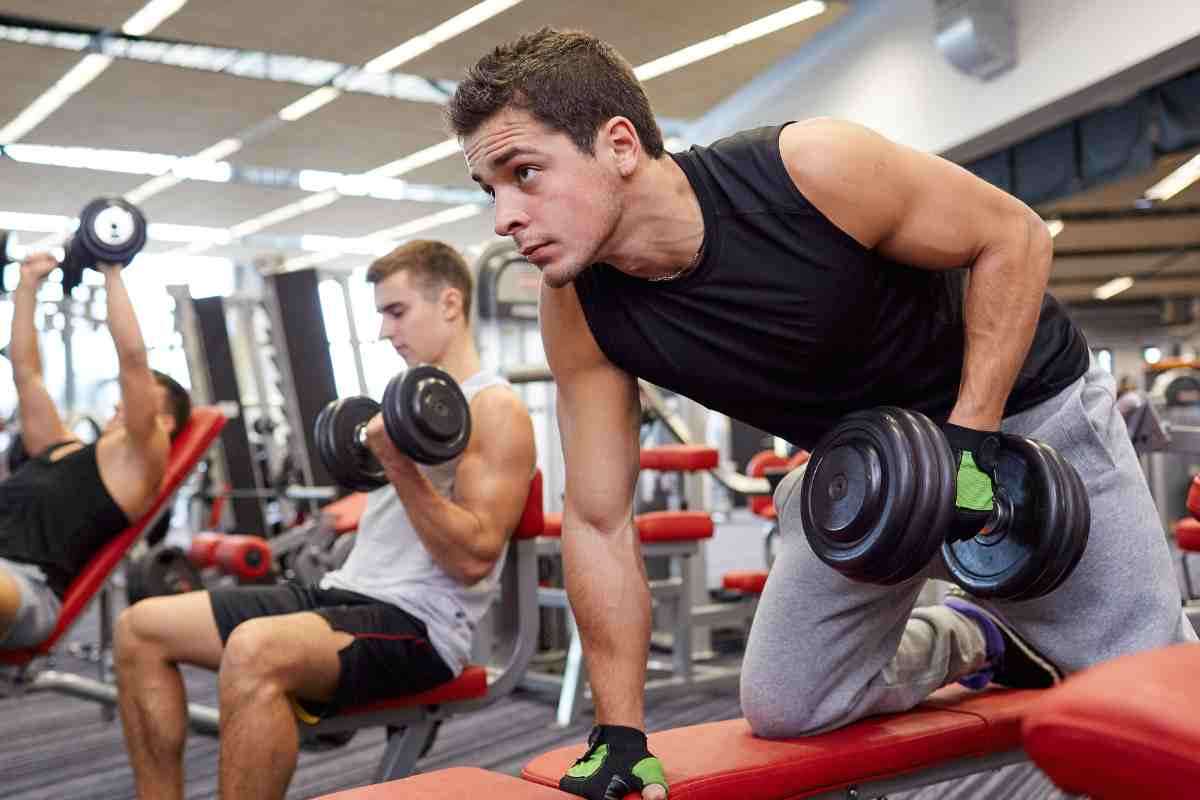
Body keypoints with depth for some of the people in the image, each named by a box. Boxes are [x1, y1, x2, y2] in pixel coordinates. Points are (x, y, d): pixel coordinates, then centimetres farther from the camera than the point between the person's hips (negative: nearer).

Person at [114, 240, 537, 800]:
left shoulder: (495, 409, -8)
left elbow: (474, 558, -19)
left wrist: (400, 466, -23)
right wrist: (368, 456, 17)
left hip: (419, 624, -9)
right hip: (346, 592, 10)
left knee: (254, 652, -38)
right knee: (141, 629, 1)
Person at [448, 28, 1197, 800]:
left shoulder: (812, 166, -32)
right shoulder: (579, 313, -19)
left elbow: (1014, 237, -18)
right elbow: (598, 523, -12)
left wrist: (969, 439, -26)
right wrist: (620, 733, -12)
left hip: (1022, 406, -3)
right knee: (782, 708, 1)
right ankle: (972, 640, 25)